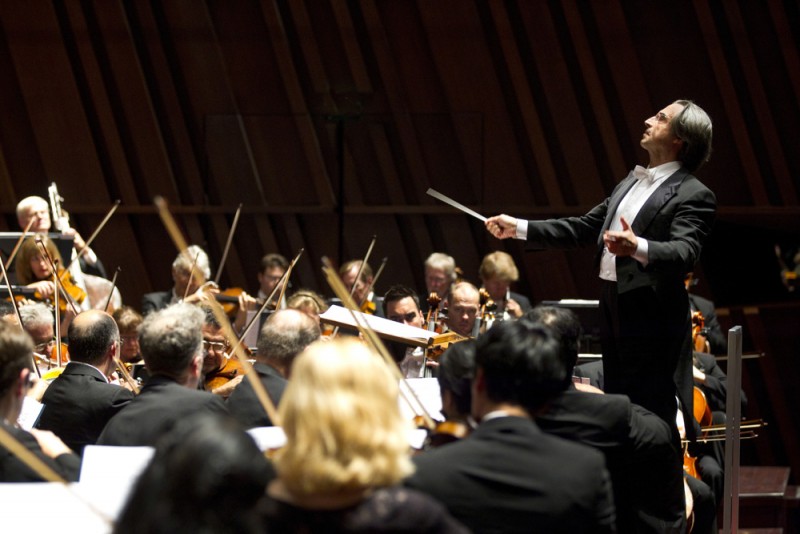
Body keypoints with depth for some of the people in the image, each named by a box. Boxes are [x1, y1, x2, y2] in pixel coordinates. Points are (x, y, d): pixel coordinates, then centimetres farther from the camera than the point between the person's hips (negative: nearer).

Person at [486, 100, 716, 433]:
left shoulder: (693, 196, -9)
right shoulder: (631, 183, 18)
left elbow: (684, 253, -24)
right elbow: (583, 229, 23)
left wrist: (637, 247, -44)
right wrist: (519, 229, 19)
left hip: (652, 319, -9)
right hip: (613, 313, 9)